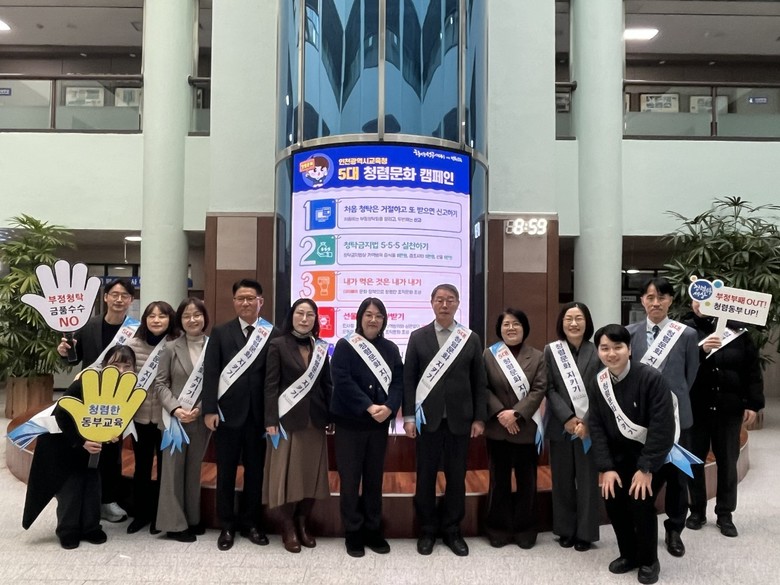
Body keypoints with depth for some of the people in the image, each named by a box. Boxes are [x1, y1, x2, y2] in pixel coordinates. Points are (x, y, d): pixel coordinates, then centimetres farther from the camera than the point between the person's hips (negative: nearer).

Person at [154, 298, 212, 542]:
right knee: (173, 470, 6)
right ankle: (174, 523, 15)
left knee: (194, 470, 14)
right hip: (175, 418, -1)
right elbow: (160, 383, -2)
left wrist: (202, 409, -14)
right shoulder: (171, 348, -1)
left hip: (202, 419, 1)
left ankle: (192, 519, 26)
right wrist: (175, 409, -16)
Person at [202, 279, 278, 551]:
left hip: (259, 414, 0)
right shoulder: (220, 332, 4)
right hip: (228, 412, 0)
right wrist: (209, 409, -10)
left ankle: (250, 522, 27)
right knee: (226, 472, 9)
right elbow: (210, 373, -1)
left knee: (255, 471, 11)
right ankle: (227, 525, 23)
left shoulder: (273, 334, 0)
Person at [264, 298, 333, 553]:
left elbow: (327, 385, 10)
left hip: (315, 419, 4)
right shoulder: (278, 345, -3)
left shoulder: (320, 347, 8)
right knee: (287, 473, 1)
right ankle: (288, 528, 15)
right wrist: (271, 420, -13)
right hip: (288, 418, -4)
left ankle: (303, 523, 22)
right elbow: (271, 385, -7)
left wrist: (332, 416, 5)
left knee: (311, 472, 8)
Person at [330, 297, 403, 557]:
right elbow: (343, 381, -13)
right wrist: (368, 407, -21)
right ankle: (353, 533, 15)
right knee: (350, 478, 3)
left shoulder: (390, 348, 8)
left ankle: (373, 531, 23)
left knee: (375, 478, 11)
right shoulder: (345, 346, -3)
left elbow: (399, 382, 1)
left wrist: (388, 407, -17)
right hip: (350, 422, -3)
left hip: (380, 423, 3)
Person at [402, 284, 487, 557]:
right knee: (425, 477, 7)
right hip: (427, 419, -1)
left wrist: (479, 418, -1)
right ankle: (427, 531, 22)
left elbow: (479, 382, 5)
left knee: (456, 478, 8)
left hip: (459, 419, 1)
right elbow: (409, 379, 0)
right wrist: (408, 416, -6)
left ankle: (452, 531, 23)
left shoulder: (471, 339, 5)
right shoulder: (418, 337, 3)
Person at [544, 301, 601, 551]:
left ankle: (585, 532, 18)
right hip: (560, 426, 1)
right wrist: (567, 418, -13)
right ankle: (565, 530, 22)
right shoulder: (551, 351, 3)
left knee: (587, 480, 6)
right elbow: (550, 389, -1)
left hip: (589, 427, -1)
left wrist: (586, 422, -14)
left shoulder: (597, 352, -1)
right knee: (562, 480, 9)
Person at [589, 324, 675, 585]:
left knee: (640, 502, -14)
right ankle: (629, 554, 23)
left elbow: (662, 427, -22)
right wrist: (606, 468, -11)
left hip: (652, 455, -5)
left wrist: (646, 468, -21)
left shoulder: (651, 378, -23)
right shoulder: (596, 383, -6)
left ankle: (649, 561, 12)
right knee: (613, 501, -2)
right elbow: (596, 427, -3)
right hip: (619, 456, 5)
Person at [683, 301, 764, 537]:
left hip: (728, 407, 1)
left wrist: (753, 403, -2)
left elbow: (752, 368, 2)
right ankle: (697, 511, 23)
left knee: (727, 462, 9)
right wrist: (700, 350, -29)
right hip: (694, 408, -1)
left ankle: (725, 514, 23)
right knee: (694, 460, 9)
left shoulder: (736, 329, 0)